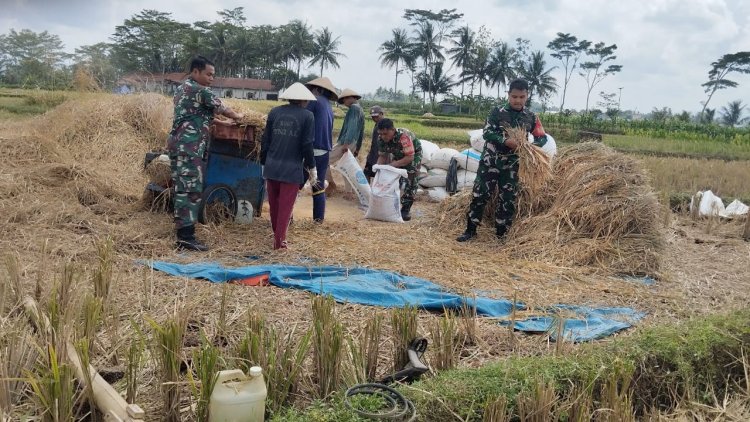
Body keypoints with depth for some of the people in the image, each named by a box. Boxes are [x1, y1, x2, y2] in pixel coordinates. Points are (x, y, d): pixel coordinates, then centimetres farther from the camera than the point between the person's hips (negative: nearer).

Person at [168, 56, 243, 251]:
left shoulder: (182, 89, 20)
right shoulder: (200, 90, -9)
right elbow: (220, 108, 2)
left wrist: (220, 122, 36)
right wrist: (236, 116, 21)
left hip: (178, 145, 10)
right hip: (189, 148, -10)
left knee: (182, 189, 11)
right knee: (192, 190, -10)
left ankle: (182, 234, 15)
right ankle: (186, 237, -11)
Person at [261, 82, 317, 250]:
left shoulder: (274, 112, 5)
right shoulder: (307, 116, -4)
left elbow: (265, 141, 8)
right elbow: (307, 145, -7)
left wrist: (264, 163, 17)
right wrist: (312, 168, 3)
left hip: (272, 167, 4)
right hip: (292, 169, -4)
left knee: (274, 204, 16)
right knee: (286, 205, 4)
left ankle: (276, 234, 30)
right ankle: (280, 240, 5)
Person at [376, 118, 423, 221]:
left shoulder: (403, 136, -40)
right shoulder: (382, 138, -21)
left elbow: (410, 157, -38)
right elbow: (382, 156, -9)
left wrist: (393, 165, -42)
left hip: (413, 154, -6)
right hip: (398, 155, 6)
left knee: (410, 181, -15)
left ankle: (406, 209, -8)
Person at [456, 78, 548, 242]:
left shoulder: (531, 117, 1)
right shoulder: (497, 111, -6)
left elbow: (542, 138, 3)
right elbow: (487, 133, -13)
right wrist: (505, 141, -28)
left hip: (511, 165, 2)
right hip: (490, 161, -2)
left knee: (508, 200, 5)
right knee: (480, 195, 0)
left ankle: (501, 234, 16)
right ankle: (471, 229, 12)